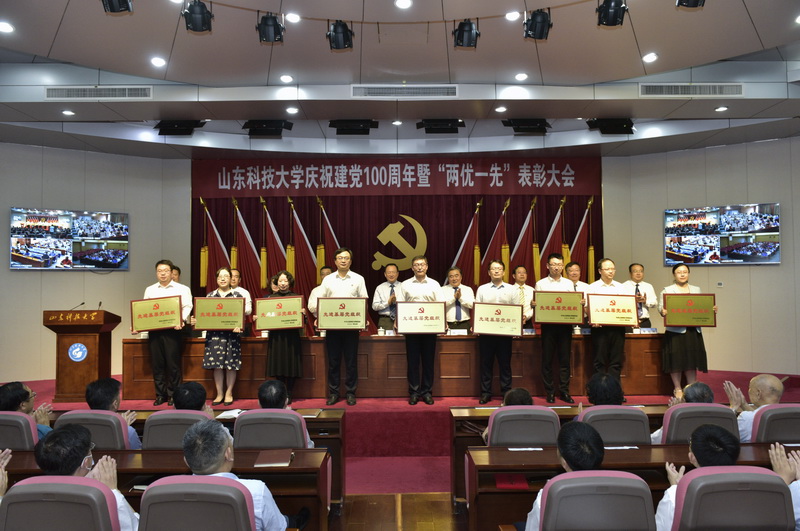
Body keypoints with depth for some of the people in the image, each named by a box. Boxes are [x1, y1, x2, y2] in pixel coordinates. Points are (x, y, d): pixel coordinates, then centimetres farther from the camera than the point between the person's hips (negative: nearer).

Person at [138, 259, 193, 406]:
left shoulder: (182, 289, 7)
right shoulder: (150, 290, 18)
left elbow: (187, 307, -3)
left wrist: (181, 320, -21)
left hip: (173, 330, -3)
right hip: (154, 330, 3)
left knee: (173, 364, -2)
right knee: (157, 364, 4)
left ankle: (173, 395, 7)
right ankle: (160, 394, 14)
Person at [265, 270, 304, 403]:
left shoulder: (296, 297, 5)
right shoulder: (271, 297, 10)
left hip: (291, 336, -1)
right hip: (276, 335, 2)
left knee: (291, 364, 0)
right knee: (278, 364, 4)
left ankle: (288, 395, 10)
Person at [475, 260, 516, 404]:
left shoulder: (511, 289, 9)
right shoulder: (482, 289, 9)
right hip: (486, 331, 0)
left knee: (505, 362, 4)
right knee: (486, 363, 3)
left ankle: (506, 392, 12)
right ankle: (485, 393, 10)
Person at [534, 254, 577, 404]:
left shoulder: (569, 283, 12)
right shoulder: (541, 284, 7)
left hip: (565, 324, 1)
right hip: (548, 324, -1)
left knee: (565, 359, 3)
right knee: (547, 359, 1)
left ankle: (564, 391, 11)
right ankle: (549, 392, 9)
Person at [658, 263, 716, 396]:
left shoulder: (696, 290, 17)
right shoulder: (667, 290, 4)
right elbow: (661, 307, -4)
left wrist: (712, 310, -4)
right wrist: (663, 311, -25)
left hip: (693, 330, 4)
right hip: (675, 330, -4)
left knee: (692, 360, 6)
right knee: (676, 360, -2)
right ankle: (677, 389, 9)